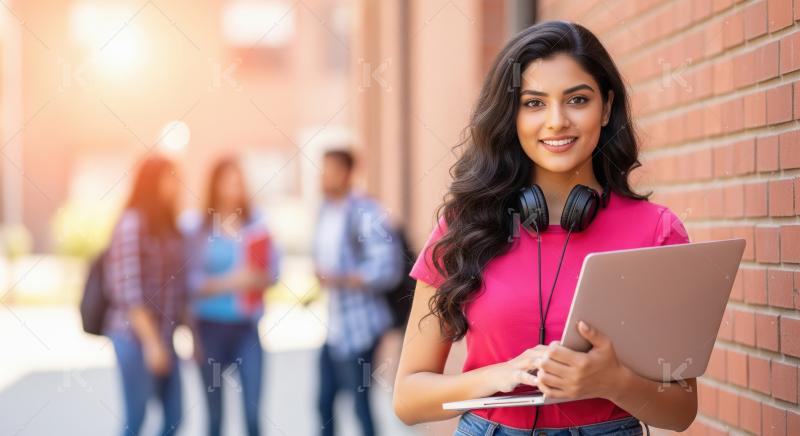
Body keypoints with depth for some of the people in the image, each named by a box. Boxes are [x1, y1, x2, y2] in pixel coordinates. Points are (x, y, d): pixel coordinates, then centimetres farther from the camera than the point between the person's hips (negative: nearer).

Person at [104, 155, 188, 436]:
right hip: (135, 337, -8)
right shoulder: (132, 223, -12)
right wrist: (151, 343, -18)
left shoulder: (168, 226, 13)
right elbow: (129, 292, -17)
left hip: (163, 337, 8)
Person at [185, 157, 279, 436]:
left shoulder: (256, 226, 3)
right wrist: (227, 282, -20)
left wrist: (257, 278, -13)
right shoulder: (200, 230, -5)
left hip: (247, 327, 2)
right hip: (211, 326, -2)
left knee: (253, 412, -4)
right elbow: (191, 281, -8)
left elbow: (273, 271, 7)